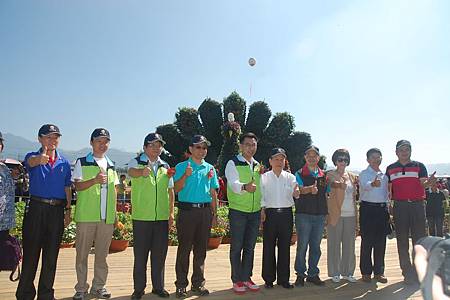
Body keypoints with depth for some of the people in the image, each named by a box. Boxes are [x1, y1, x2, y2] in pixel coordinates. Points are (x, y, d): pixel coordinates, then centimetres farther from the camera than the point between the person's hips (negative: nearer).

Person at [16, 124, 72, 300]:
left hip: (57, 211, 3)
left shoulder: (64, 163, 10)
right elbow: (31, 161, -27)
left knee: (51, 255, 10)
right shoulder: (33, 157, -1)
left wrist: (68, 210, 8)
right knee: (30, 253, 1)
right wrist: (40, 158, -51)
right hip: (36, 208, -3)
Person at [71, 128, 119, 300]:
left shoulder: (111, 165, 15)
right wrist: (95, 180, -24)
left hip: (107, 217, 4)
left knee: (102, 253, 10)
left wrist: (114, 214, 12)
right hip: (86, 215, -3)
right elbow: (78, 186, -7)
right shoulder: (82, 163, 2)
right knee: (82, 253, 4)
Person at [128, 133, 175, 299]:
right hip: (141, 217, -3)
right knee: (140, 254, 5)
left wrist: (171, 213, 9)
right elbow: (131, 172, -27)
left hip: (162, 217, 4)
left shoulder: (166, 167, 11)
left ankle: (158, 287, 26)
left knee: (159, 254, 11)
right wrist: (143, 171, -50)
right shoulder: (136, 162, -2)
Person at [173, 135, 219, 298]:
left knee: (200, 249, 10)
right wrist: (185, 176, -23)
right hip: (187, 210, -3)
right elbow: (177, 189, -7)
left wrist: (214, 214, 12)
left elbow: (213, 193, 15)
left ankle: (198, 283, 21)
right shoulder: (182, 166, 2)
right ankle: (181, 285, 10)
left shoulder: (210, 168, 12)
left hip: (205, 211, 4)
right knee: (184, 248, 0)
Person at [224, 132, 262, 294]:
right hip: (238, 211, -5)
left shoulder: (258, 165, 12)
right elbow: (233, 184, -24)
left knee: (250, 247, 13)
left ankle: (246, 277, 25)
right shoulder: (233, 163, -7)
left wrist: (262, 209, 15)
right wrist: (245, 187, -45)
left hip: (255, 212, 6)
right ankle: (236, 280, 15)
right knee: (236, 247, 3)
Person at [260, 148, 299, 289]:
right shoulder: (264, 177, 1)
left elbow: (295, 194, -7)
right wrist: (262, 210, -14)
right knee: (268, 247, 5)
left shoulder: (290, 177, 5)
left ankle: (283, 278, 21)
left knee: (285, 246, 8)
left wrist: (296, 193, -30)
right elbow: (260, 196, 0)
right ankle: (269, 278, 18)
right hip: (270, 214, -1)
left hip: (286, 214, 2)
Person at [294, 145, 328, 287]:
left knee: (316, 246, 10)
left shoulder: (323, 175, 12)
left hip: (320, 215, 4)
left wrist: (327, 213, 11)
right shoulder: (299, 174, 1)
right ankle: (300, 274, 13)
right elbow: (299, 189, -17)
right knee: (302, 246, 0)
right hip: (303, 214, -3)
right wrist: (310, 189, -37)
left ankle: (313, 274, 22)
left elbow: (327, 195, 17)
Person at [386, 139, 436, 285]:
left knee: (419, 239, 0)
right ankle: (407, 272, 13)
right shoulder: (390, 168, 10)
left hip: (417, 204, -1)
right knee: (402, 241, 4)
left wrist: (429, 182, -29)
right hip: (400, 206, 1)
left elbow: (423, 184, -7)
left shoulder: (419, 166, 6)